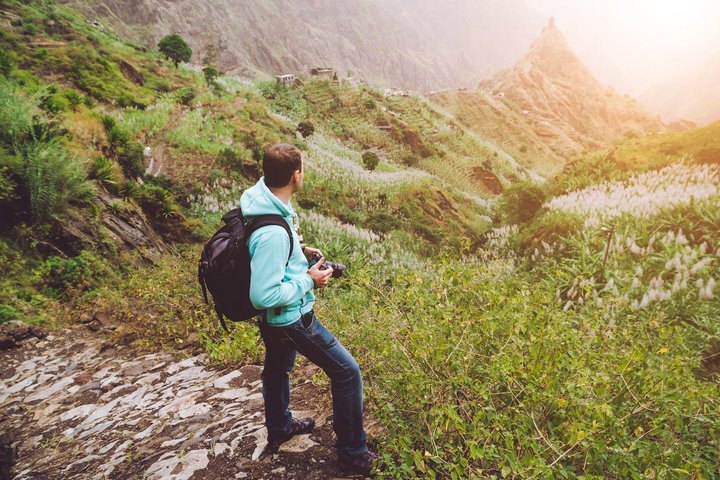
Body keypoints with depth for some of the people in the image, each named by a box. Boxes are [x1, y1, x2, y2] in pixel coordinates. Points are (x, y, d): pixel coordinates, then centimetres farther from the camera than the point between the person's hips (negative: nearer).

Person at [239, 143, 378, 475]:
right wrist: (309, 280, -21)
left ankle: (279, 428, 55)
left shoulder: (258, 198, -8)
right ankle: (352, 453, 22)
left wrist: (296, 252, 3)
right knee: (347, 373, 5)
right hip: (292, 319, -10)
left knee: (278, 367, 29)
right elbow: (264, 296, -32)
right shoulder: (273, 233, -36)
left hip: (274, 318, 10)